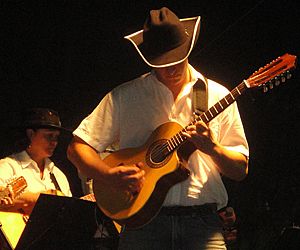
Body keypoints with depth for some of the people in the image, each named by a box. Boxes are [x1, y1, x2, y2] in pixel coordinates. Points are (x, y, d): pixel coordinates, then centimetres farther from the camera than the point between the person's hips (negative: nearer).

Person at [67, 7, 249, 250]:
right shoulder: (123, 97, 8)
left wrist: (212, 148, -10)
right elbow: (77, 147, 8)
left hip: (202, 222, 1)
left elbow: (240, 170, 10)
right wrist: (110, 175, -10)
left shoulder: (218, 96, 10)